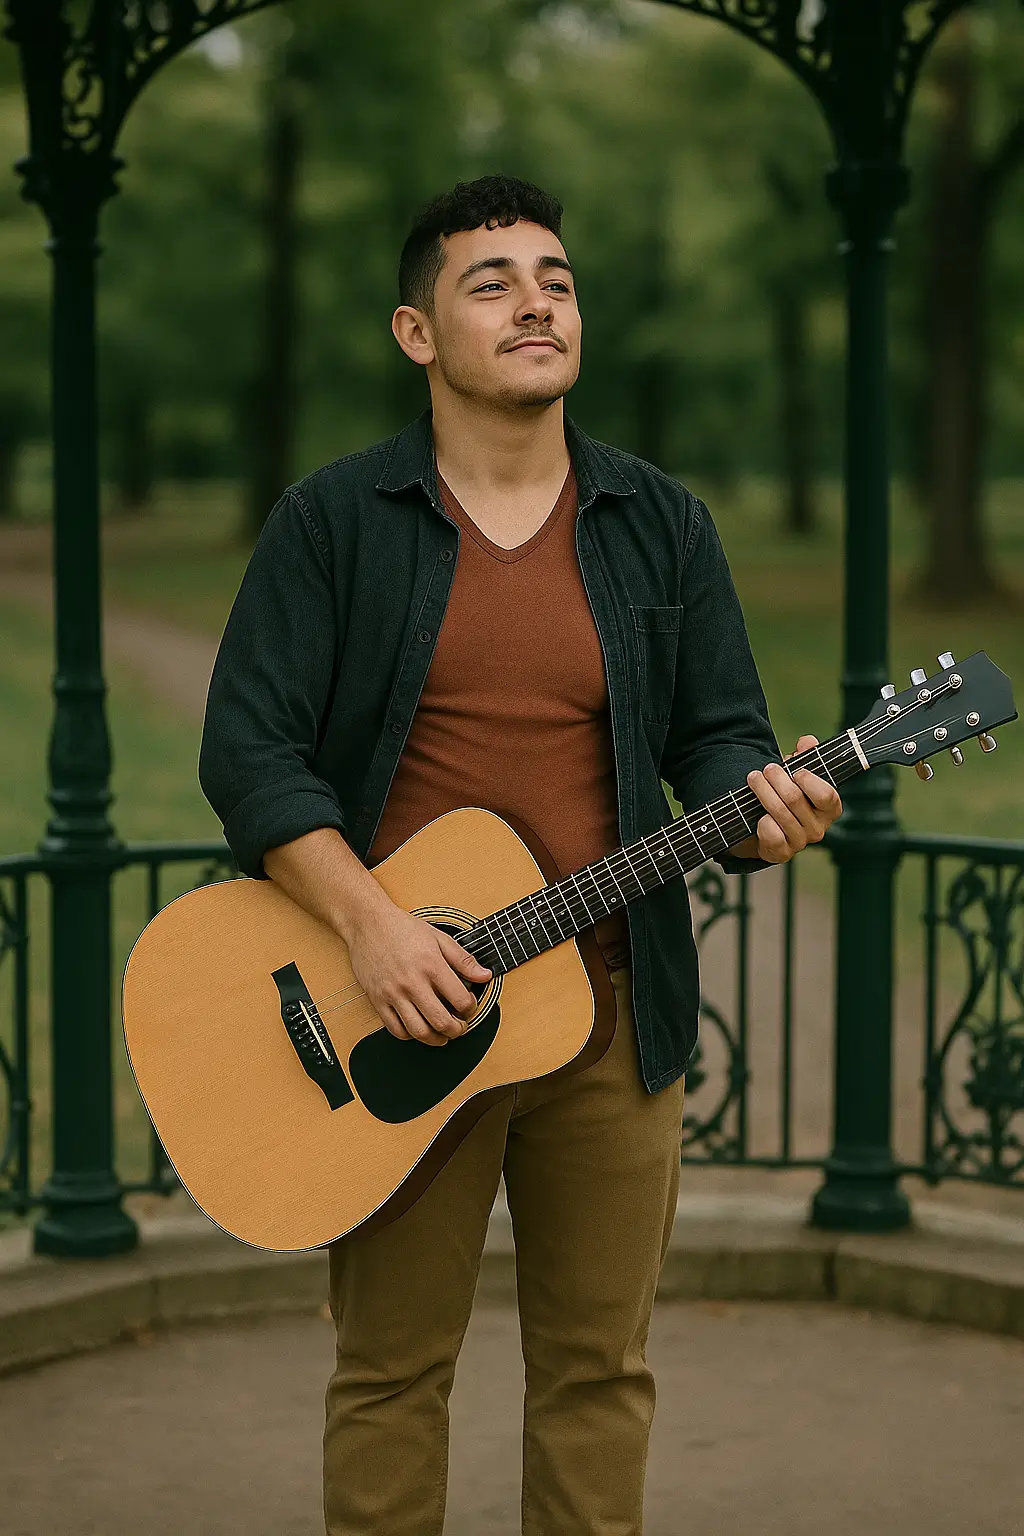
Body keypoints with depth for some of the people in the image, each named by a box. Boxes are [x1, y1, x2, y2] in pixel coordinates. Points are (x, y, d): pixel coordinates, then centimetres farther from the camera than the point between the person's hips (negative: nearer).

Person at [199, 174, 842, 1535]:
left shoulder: (660, 526, 8)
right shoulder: (334, 521, -1)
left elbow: (719, 734, 7)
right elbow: (248, 748, -7)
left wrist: (759, 809, -17)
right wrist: (371, 925, -20)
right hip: (396, 1011, -2)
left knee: (599, 1362, 9)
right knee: (389, 1363, 6)